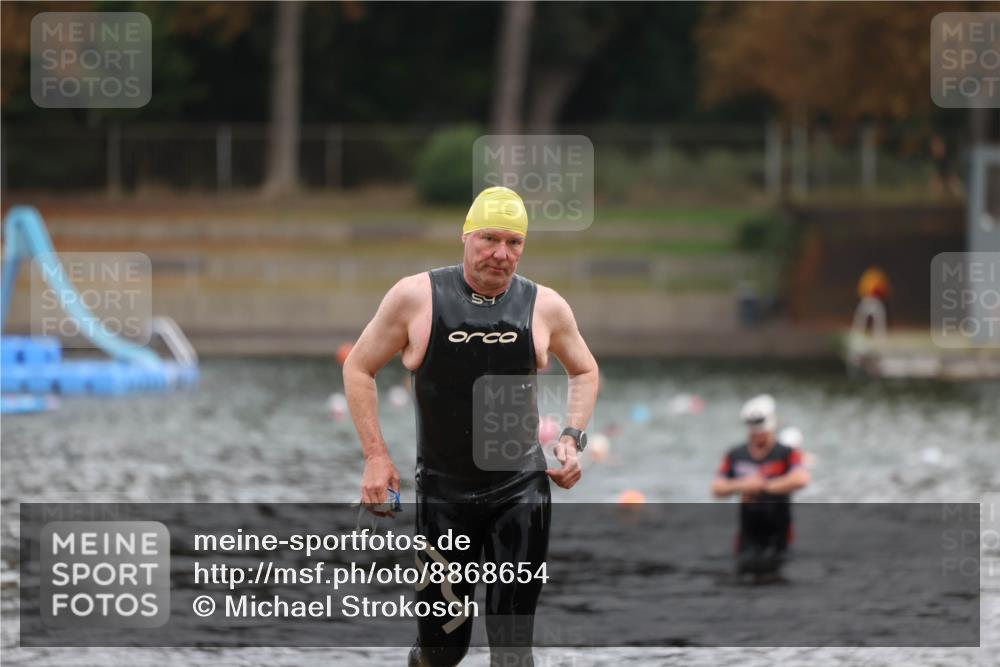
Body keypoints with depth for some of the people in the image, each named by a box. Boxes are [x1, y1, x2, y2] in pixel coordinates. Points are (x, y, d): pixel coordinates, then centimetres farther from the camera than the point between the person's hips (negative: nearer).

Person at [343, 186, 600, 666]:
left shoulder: (545, 306, 0)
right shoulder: (416, 297, -6)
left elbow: (584, 372, 19)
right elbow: (359, 368, 6)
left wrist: (572, 438, 4)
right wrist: (375, 455, -2)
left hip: (521, 491, 1)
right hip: (442, 494, -1)